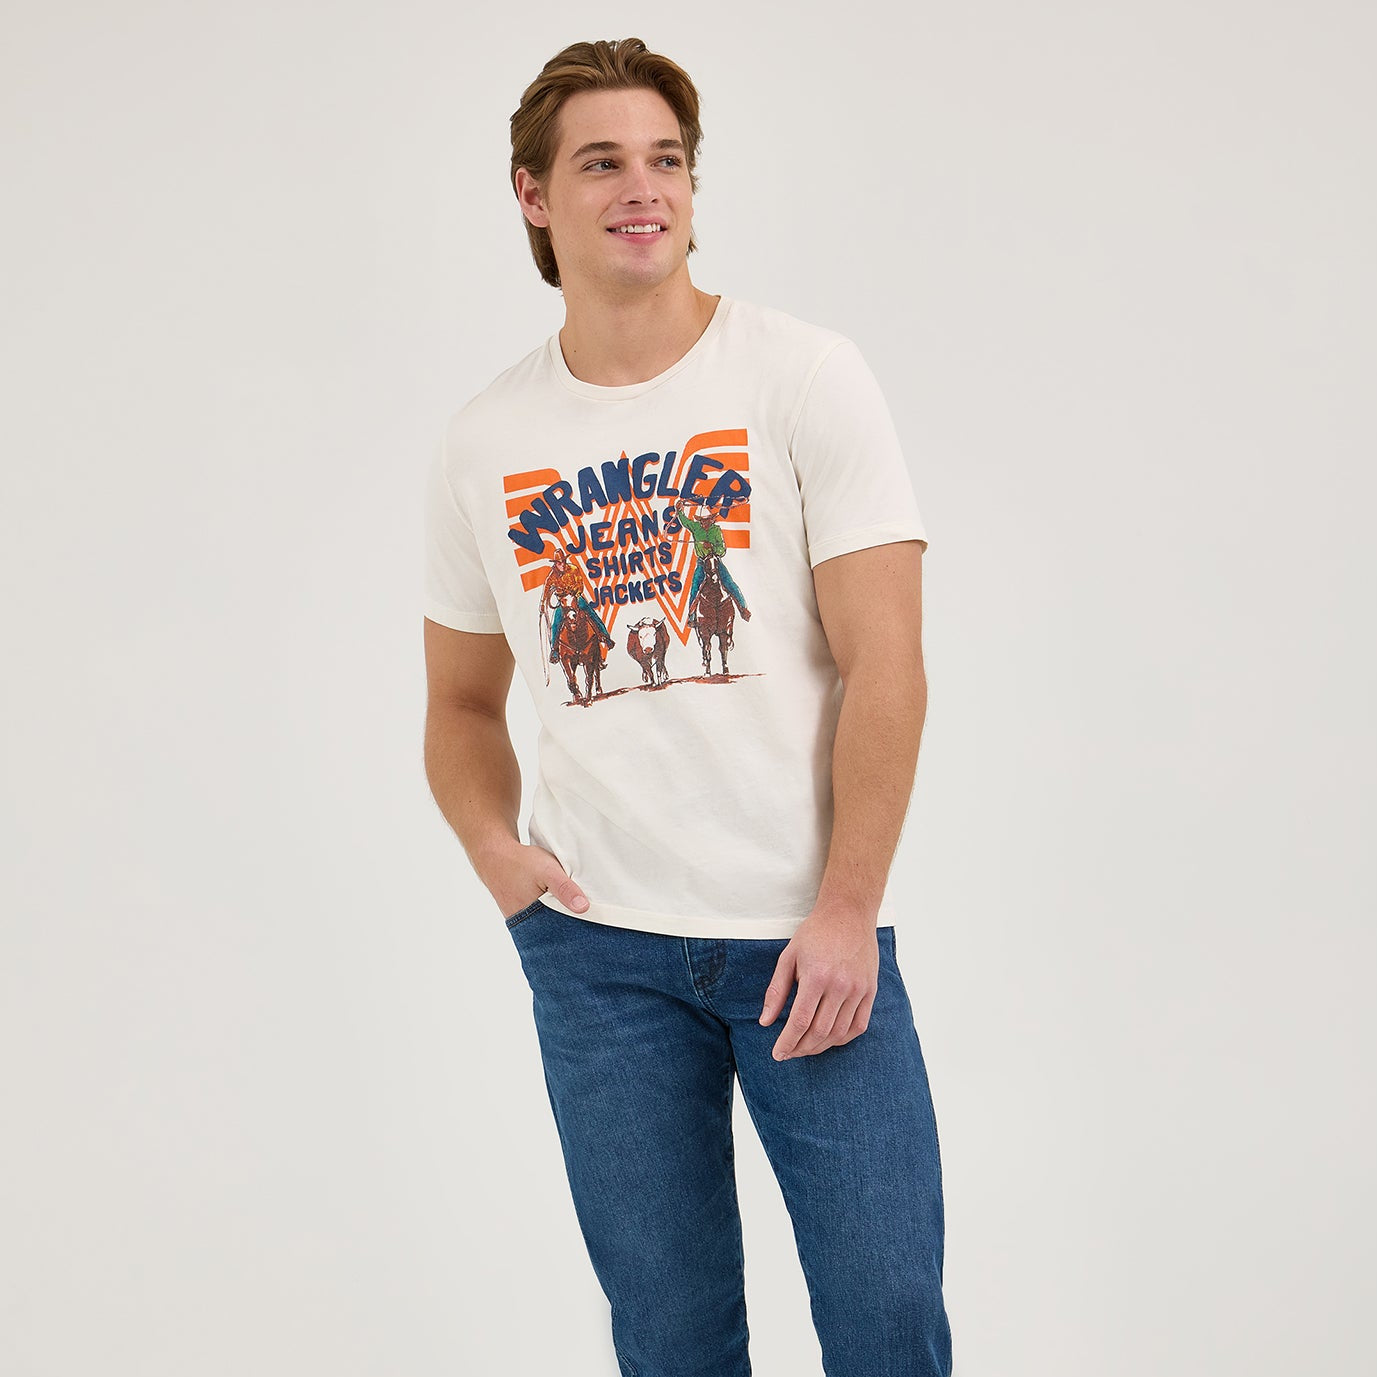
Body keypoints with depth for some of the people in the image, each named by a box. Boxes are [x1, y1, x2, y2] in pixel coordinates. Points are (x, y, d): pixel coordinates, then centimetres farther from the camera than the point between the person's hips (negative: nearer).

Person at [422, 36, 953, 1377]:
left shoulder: (805, 376, -3)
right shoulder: (483, 444, 6)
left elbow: (884, 664, -7)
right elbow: (462, 700, 17)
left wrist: (843, 912, -13)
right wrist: (492, 845, -2)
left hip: (810, 926, -2)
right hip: (597, 941, 2)